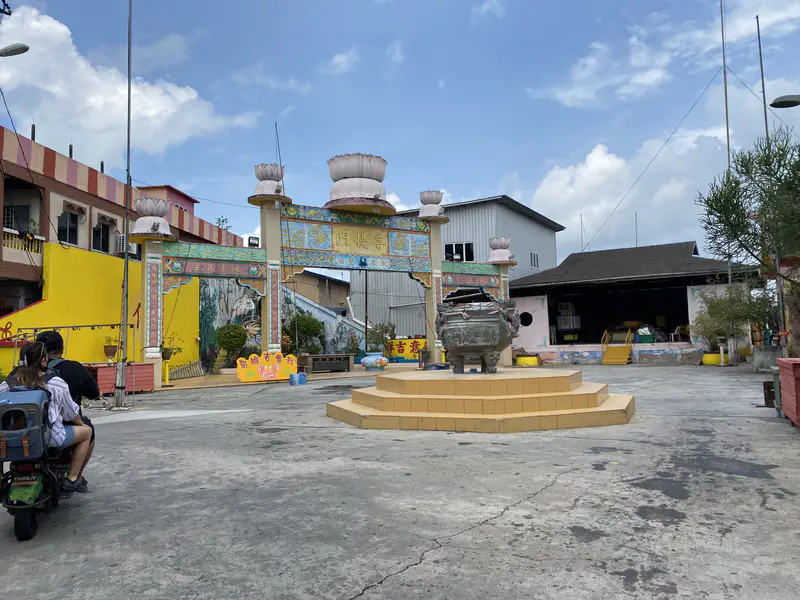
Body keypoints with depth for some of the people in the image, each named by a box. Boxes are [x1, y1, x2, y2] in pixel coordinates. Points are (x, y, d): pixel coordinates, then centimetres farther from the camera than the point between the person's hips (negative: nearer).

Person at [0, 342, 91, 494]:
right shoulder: (56, 383, -10)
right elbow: (70, 413, 0)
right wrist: (81, 423, 20)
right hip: (51, 437, -6)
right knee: (86, 431, 17)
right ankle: (71, 480, 10)